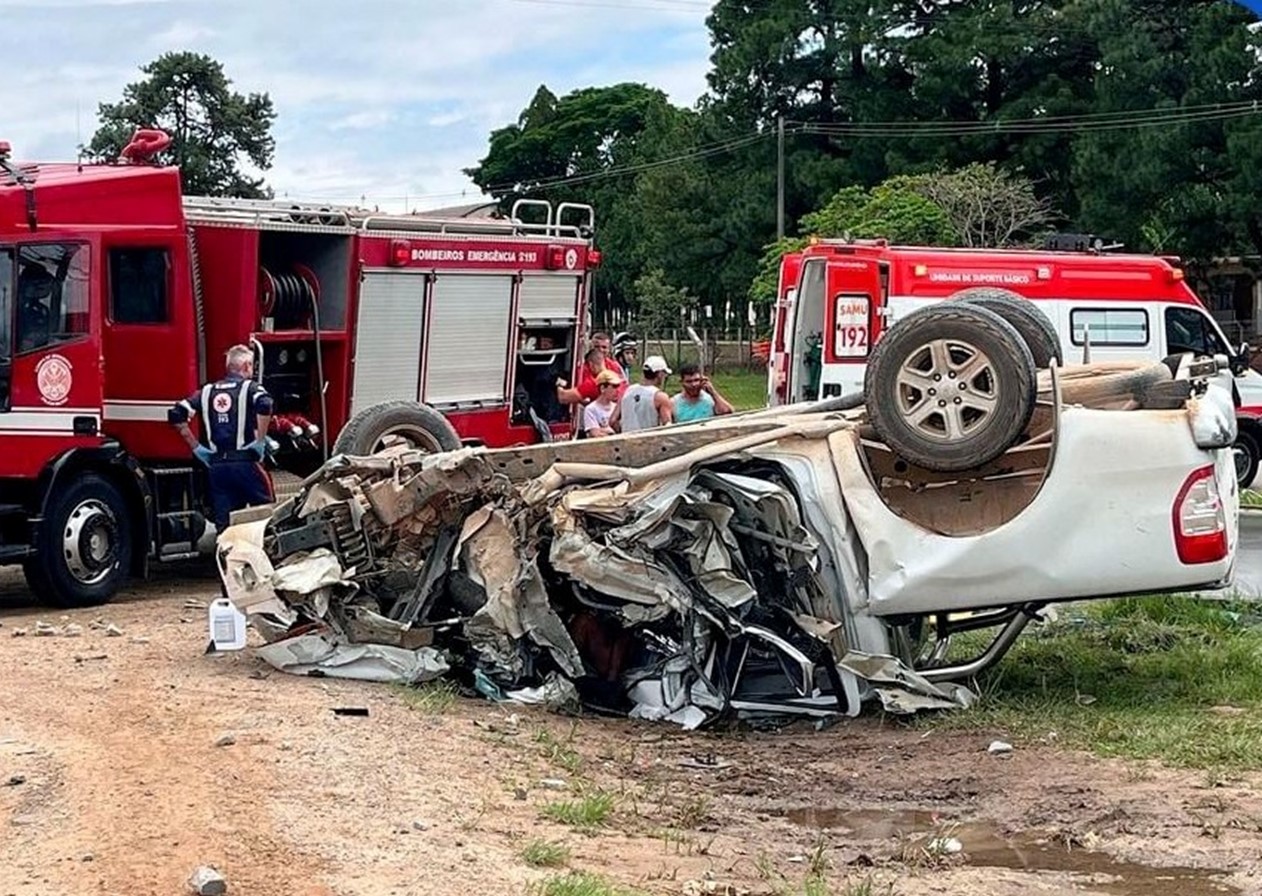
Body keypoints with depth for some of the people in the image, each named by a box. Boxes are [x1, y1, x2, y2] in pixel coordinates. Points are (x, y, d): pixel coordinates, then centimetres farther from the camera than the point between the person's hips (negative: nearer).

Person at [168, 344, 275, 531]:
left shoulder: (208, 391, 15)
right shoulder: (250, 388, 2)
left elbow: (176, 414, 7)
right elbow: (264, 405, -21)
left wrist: (195, 446, 11)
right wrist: (260, 440, -13)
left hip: (216, 465, 4)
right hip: (245, 463, -4)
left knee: (224, 523, 7)